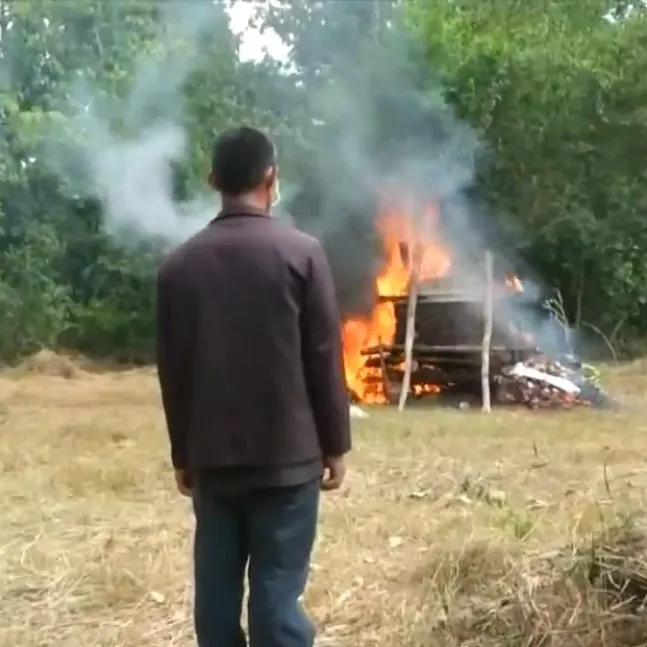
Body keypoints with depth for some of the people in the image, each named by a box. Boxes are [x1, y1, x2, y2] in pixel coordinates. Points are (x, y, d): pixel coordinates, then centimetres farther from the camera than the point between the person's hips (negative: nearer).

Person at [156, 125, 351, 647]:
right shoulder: (301, 252, -7)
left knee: (216, 589, 11)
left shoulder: (180, 263, 3)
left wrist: (183, 454, 16)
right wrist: (335, 445, 4)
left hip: (211, 459, 4)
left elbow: (172, 370, 7)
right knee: (277, 591, 1)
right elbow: (325, 358, -6)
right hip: (287, 457, -3)